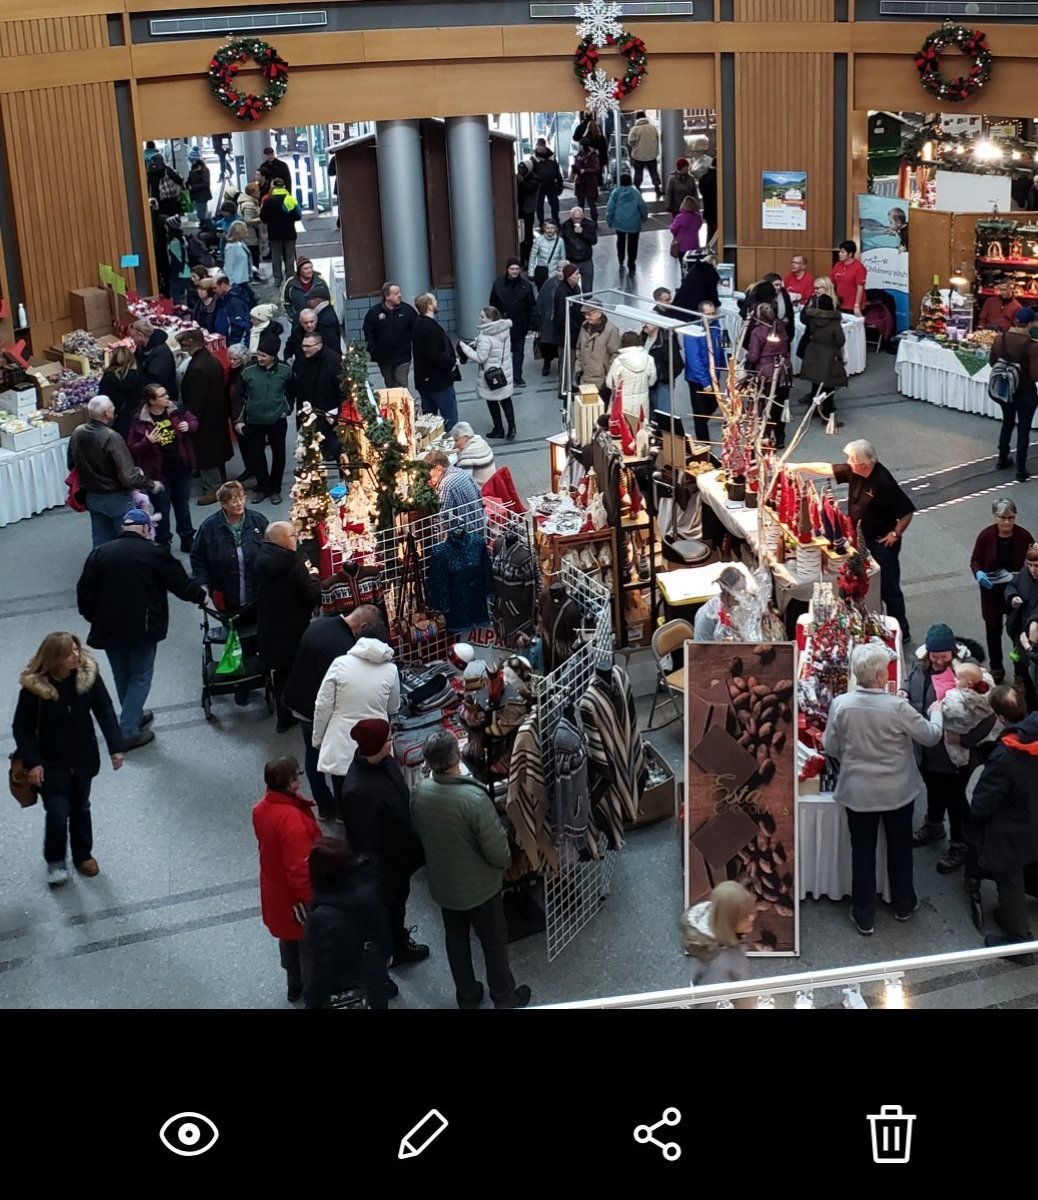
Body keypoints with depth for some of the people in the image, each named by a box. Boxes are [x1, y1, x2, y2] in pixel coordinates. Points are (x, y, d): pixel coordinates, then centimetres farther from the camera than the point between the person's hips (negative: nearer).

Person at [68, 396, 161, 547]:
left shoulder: (77, 433, -4)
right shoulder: (112, 438, -26)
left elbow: (71, 465, 10)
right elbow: (128, 477, -26)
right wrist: (151, 485, -11)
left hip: (92, 499, 7)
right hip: (116, 499, -7)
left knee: (100, 544, 16)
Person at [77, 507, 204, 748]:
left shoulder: (99, 554, 3)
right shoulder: (153, 553, -7)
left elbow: (84, 592, 3)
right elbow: (180, 583, -2)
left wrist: (94, 619, 15)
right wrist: (200, 595, 16)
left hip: (108, 628, 4)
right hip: (142, 628, -4)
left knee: (122, 676, 20)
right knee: (140, 677, 6)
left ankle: (135, 717, 37)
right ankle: (128, 731, 0)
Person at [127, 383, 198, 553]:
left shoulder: (176, 410, -6)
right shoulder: (141, 421, -16)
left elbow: (194, 421, 11)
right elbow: (132, 449, -10)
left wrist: (189, 426, -11)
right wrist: (147, 442, -28)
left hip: (181, 467, 4)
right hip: (158, 471, -4)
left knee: (183, 505, 19)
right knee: (163, 509, 7)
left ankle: (187, 539, 34)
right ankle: (163, 544, 22)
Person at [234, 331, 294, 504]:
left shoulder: (285, 370, -10)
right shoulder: (248, 371, -11)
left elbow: (291, 392, 8)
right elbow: (239, 396, -2)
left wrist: (287, 409, 2)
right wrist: (238, 419, -6)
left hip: (277, 420, 0)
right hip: (254, 421, 0)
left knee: (278, 455, 9)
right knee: (256, 455, 6)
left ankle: (275, 489, 25)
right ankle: (262, 487, 24)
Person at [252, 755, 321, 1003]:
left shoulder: (261, 808, -10)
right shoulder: (292, 818, -37)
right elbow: (300, 868, -33)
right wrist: (312, 900, -21)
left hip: (275, 889, 8)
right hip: (296, 895, -8)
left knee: (289, 938, 27)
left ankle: (295, 987, 46)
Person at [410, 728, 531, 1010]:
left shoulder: (419, 793, -16)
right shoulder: (474, 798, -34)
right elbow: (499, 854, -27)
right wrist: (504, 861, -3)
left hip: (442, 884, 5)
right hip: (479, 887, -5)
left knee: (456, 939, 25)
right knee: (494, 943, 18)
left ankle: (466, 996, 43)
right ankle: (505, 999, 37)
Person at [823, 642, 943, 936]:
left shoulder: (840, 704, -16)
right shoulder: (898, 707, -23)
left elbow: (830, 747, -4)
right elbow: (931, 736, -9)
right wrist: (936, 712, 12)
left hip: (858, 792, 1)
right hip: (898, 790, -1)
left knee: (862, 851, 14)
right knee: (899, 847, 20)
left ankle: (864, 916, 23)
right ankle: (903, 905, 38)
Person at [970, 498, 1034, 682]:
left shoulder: (1024, 536, -11)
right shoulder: (986, 535, -11)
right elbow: (975, 561, -2)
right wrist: (978, 573, -23)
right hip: (992, 591, 1)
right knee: (993, 629, 12)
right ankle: (996, 668, 30)